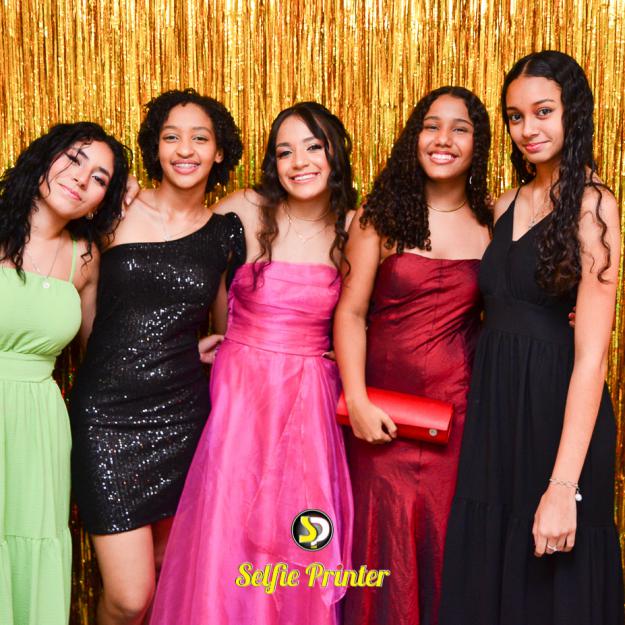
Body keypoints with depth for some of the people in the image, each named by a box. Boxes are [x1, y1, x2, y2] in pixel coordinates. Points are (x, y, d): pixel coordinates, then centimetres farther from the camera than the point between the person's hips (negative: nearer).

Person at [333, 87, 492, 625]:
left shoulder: (494, 224, 4)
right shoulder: (380, 216, -2)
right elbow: (351, 312, -5)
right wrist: (357, 402, -13)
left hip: (460, 407, 1)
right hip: (385, 409, -1)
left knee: (446, 541, 10)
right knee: (384, 539, 9)